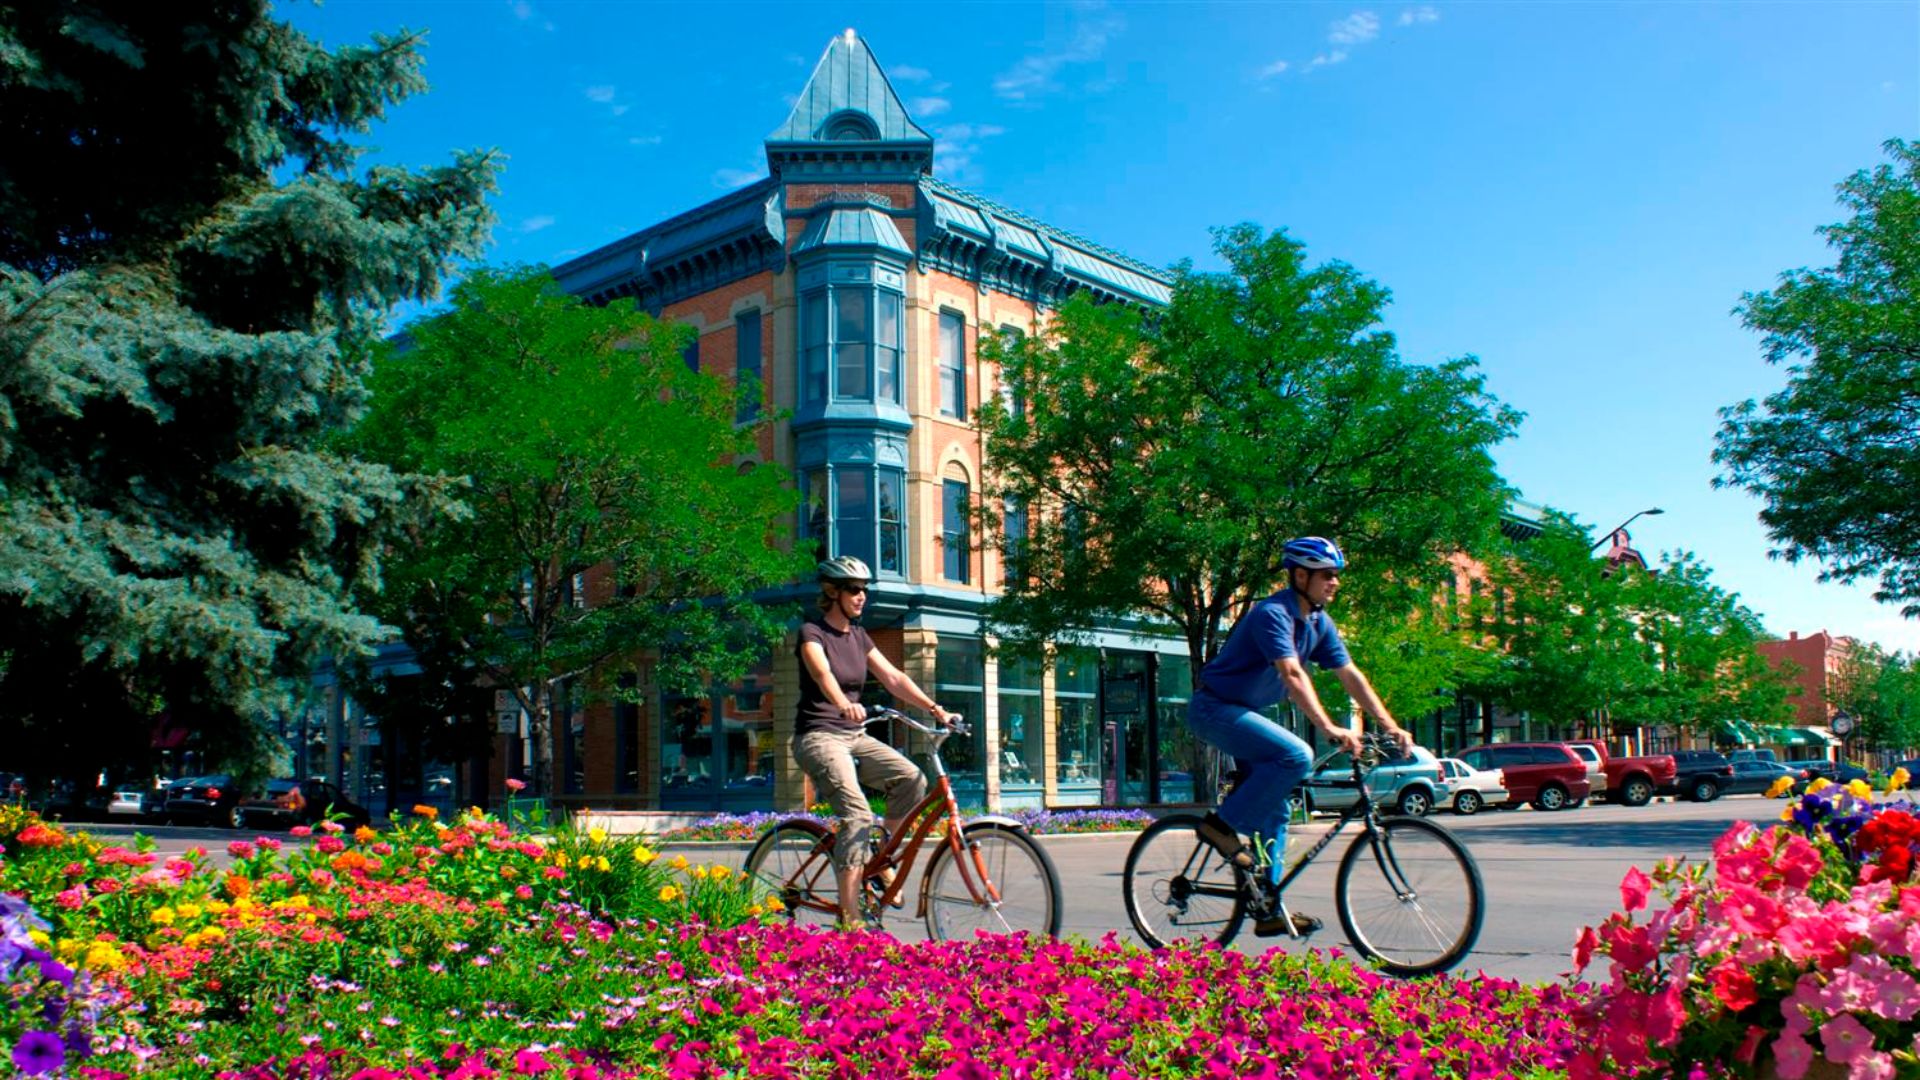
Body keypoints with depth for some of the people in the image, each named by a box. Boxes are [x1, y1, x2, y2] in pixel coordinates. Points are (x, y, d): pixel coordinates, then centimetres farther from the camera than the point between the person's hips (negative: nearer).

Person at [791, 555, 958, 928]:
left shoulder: (858, 635, 12)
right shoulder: (812, 632, -9)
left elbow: (893, 678, 6)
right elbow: (822, 674, -29)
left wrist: (935, 709, -6)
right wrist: (844, 704, -50)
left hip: (855, 736, 7)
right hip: (819, 736, -6)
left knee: (911, 779, -18)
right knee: (858, 814, -24)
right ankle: (849, 918, -22)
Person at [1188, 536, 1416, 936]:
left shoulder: (1318, 622, 5)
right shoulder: (1273, 613, -22)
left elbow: (1350, 675, 5)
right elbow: (1292, 675, -34)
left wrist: (1390, 726, -2)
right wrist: (1330, 728, -42)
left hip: (1243, 712, 9)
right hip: (1214, 707, -9)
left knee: (1273, 809, 7)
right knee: (1296, 755, -28)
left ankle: (1269, 909, 13)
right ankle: (1222, 824, -15)